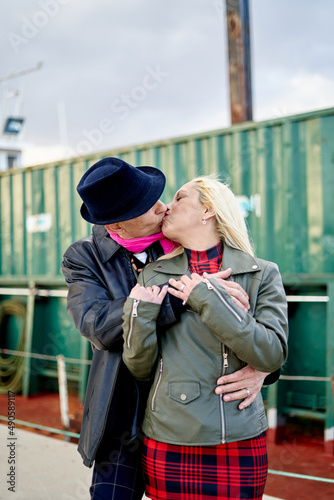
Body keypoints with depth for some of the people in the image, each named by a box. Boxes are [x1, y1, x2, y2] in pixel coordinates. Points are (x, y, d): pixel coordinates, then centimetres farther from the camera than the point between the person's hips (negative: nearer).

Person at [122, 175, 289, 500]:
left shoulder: (262, 275, 1)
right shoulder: (155, 275, 5)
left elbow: (273, 354, -12)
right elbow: (141, 369, 4)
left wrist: (208, 298, -15)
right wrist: (138, 313, -13)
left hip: (240, 442, -1)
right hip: (169, 441, 1)